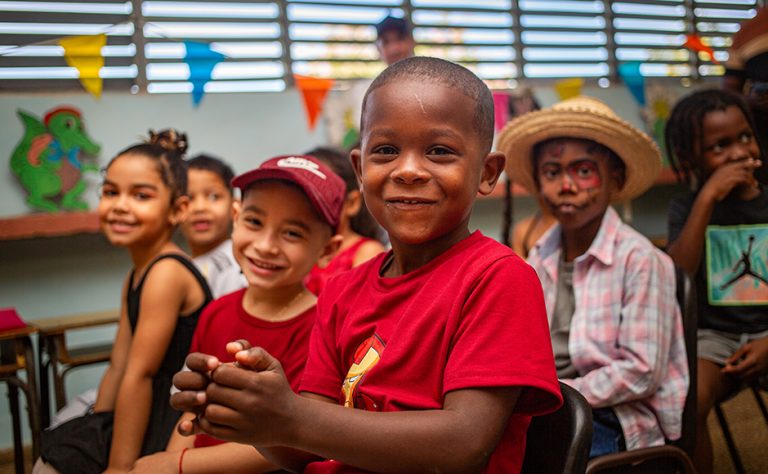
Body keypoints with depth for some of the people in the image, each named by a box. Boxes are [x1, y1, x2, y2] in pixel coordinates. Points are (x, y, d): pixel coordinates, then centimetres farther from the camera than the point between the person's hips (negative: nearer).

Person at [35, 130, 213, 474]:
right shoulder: (136, 275, 11)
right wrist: (96, 432, 10)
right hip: (152, 419, 9)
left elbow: (139, 376, -20)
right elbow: (118, 368, 12)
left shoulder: (166, 273, -20)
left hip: (170, 430, -9)